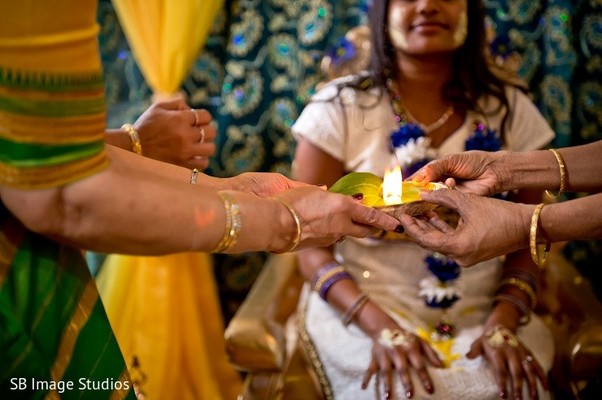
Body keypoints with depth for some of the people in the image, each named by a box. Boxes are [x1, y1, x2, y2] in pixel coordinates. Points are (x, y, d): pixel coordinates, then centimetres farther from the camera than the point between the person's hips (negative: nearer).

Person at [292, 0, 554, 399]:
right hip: (362, 317, -2)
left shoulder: (510, 110, 1)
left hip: (481, 318, 2)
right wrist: (382, 328, -20)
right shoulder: (339, 107, -6)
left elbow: (527, 242, 5)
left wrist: (503, 324, -13)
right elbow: (313, 246, -6)